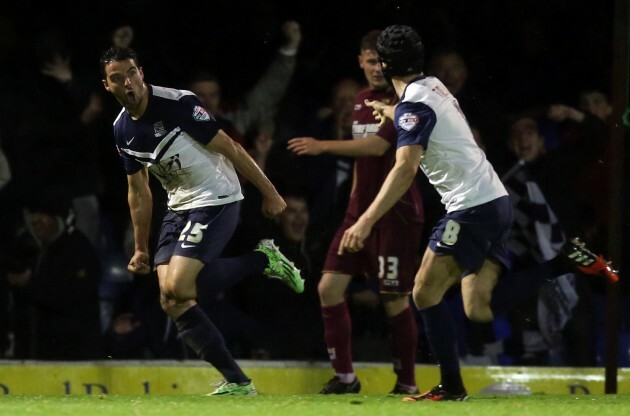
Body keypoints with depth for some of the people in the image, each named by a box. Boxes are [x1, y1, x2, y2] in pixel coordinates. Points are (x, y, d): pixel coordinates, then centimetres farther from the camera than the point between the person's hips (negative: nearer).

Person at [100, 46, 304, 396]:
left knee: (176, 289, -21)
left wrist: (269, 193, -9)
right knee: (171, 300, -4)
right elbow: (138, 192, 15)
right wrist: (141, 249, 17)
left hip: (216, 200, -8)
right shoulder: (122, 130, 4)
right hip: (179, 207, 8)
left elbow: (229, 148, -13)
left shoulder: (178, 104, -18)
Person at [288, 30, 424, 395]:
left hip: (397, 213, -7)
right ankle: (345, 376, 6)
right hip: (362, 210, 7)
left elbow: (378, 146, -23)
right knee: (330, 286, -2)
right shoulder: (362, 100, 15)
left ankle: (407, 384, 7)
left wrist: (323, 146, -26)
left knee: (396, 300, -5)